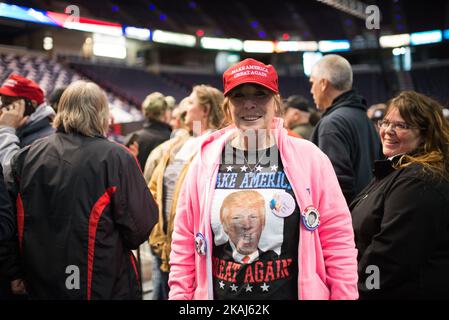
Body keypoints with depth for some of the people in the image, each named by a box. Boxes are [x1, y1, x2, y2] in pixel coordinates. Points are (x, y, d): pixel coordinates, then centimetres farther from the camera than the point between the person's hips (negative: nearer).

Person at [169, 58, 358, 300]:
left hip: (292, 291, -1)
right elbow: (184, 244, 2)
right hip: (219, 292, 2)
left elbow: (337, 239, -6)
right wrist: (179, 295, 0)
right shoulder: (205, 162, -3)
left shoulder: (308, 158, -7)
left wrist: (345, 296, -7)